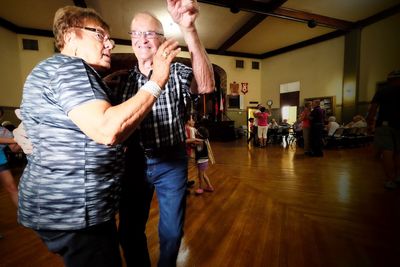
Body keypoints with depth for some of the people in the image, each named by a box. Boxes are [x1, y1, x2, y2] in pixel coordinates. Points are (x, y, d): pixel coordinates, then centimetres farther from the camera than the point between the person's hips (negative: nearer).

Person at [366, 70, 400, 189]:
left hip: (384, 124, -2)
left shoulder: (382, 91, 9)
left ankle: (390, 180, -7)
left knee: (386, 151, -5)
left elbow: (372, 108, -1)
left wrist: (370, 123, -1)